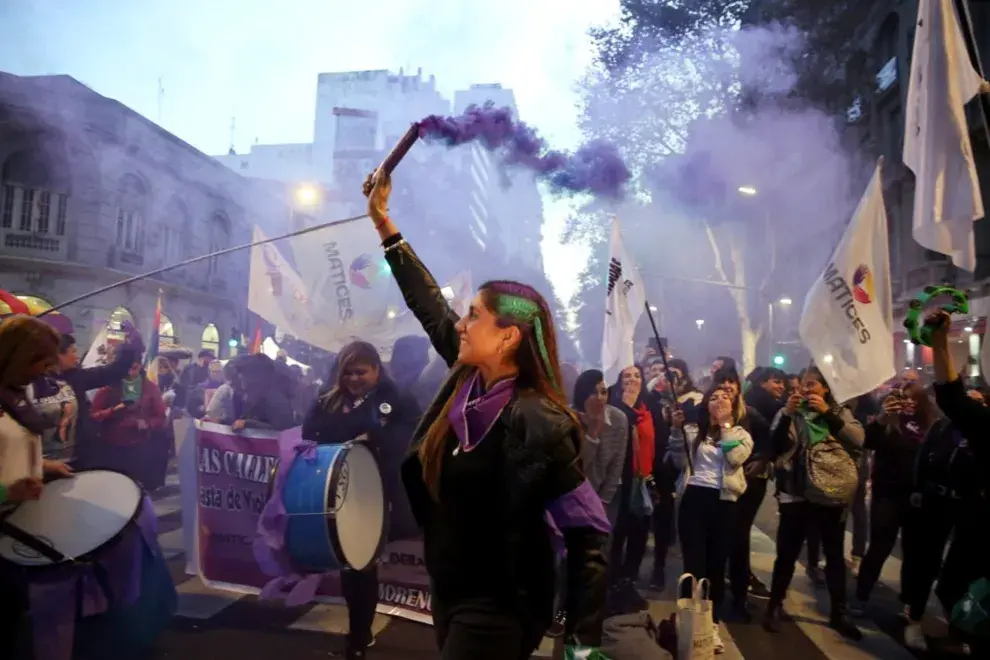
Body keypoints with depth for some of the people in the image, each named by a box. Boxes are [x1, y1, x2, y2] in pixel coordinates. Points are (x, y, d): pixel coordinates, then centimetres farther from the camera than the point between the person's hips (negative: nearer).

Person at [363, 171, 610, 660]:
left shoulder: (538, 424, -26)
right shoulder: (471, 379, -5)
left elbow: (588, 535, -23)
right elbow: (429, 305, 5)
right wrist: (382, 221, 11)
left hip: (496, 612, -7)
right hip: (449, 593, 8)